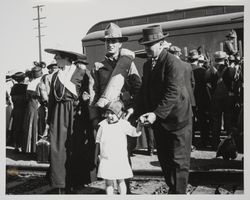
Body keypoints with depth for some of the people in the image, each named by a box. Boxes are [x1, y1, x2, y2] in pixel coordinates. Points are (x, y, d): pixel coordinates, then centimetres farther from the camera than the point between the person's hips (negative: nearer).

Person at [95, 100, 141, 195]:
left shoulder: (123, 125, -4)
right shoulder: (103, 125, 3)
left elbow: (135, 133, -9)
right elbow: (98, 140, 12)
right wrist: (97, 153, 12)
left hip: (119, 159, -1)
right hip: (106, 159, 2)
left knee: (120, 180, 9)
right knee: (108, 182, 6)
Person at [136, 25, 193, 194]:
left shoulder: (173, 63, -17)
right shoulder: (147, 65, 10)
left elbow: (172, 93, -23)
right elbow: (144, 91, 10)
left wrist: (156, 114, -28)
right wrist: (137, 111, -4)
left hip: (177, 118, -8)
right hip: (159, 119, 8)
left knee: (178, 160, 0)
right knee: (164, 159, 16)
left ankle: (179, 193, 11)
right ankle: (172, 189, 31)